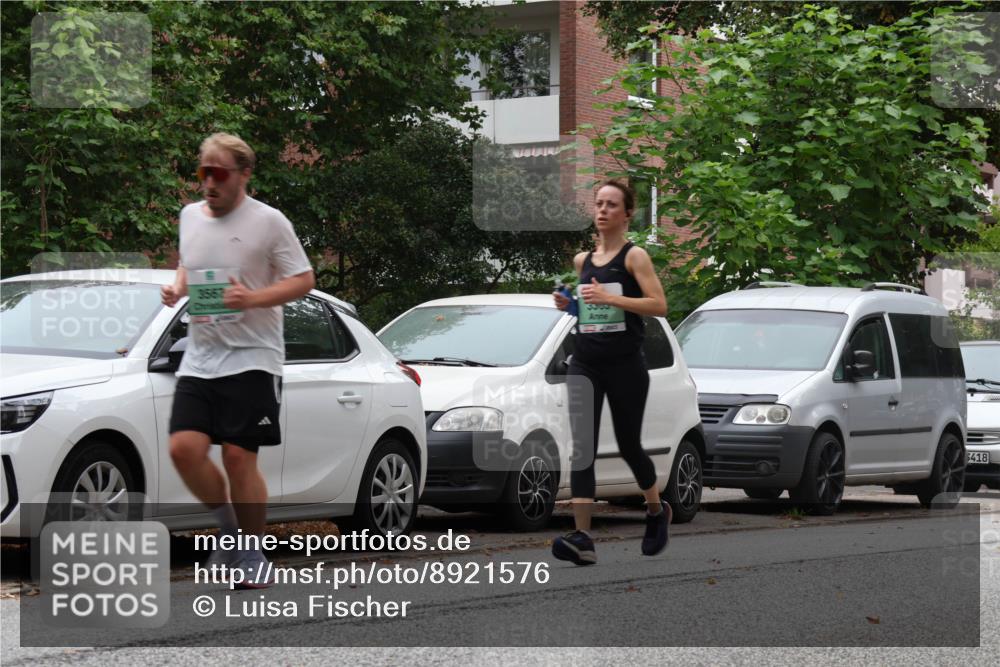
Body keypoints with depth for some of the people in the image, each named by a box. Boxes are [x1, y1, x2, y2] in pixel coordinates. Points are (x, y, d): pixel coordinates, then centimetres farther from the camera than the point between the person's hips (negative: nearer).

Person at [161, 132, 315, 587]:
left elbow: (303, 280, -5)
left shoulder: (268, 222, -6)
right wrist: (176, 288, 6)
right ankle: (228, 525, 15)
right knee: (184, 448, -10)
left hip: (252, 358, -5)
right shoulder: (190, 216, 12)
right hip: (199, 357, 5)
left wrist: (253, 298, -20)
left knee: (238, 457, -9)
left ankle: (253, 553, 7)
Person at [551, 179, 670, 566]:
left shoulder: (634, 256, -4)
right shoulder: (582, 261, 12)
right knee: (582, 450, -10)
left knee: (628, 446, 7)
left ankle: (657, 512, 36)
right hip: (584, 364, 4)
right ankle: (582, 538, -19)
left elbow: (659, 305, -14)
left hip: (625, 366, -4)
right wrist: (568, 305, 5)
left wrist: (610, 298, -23)